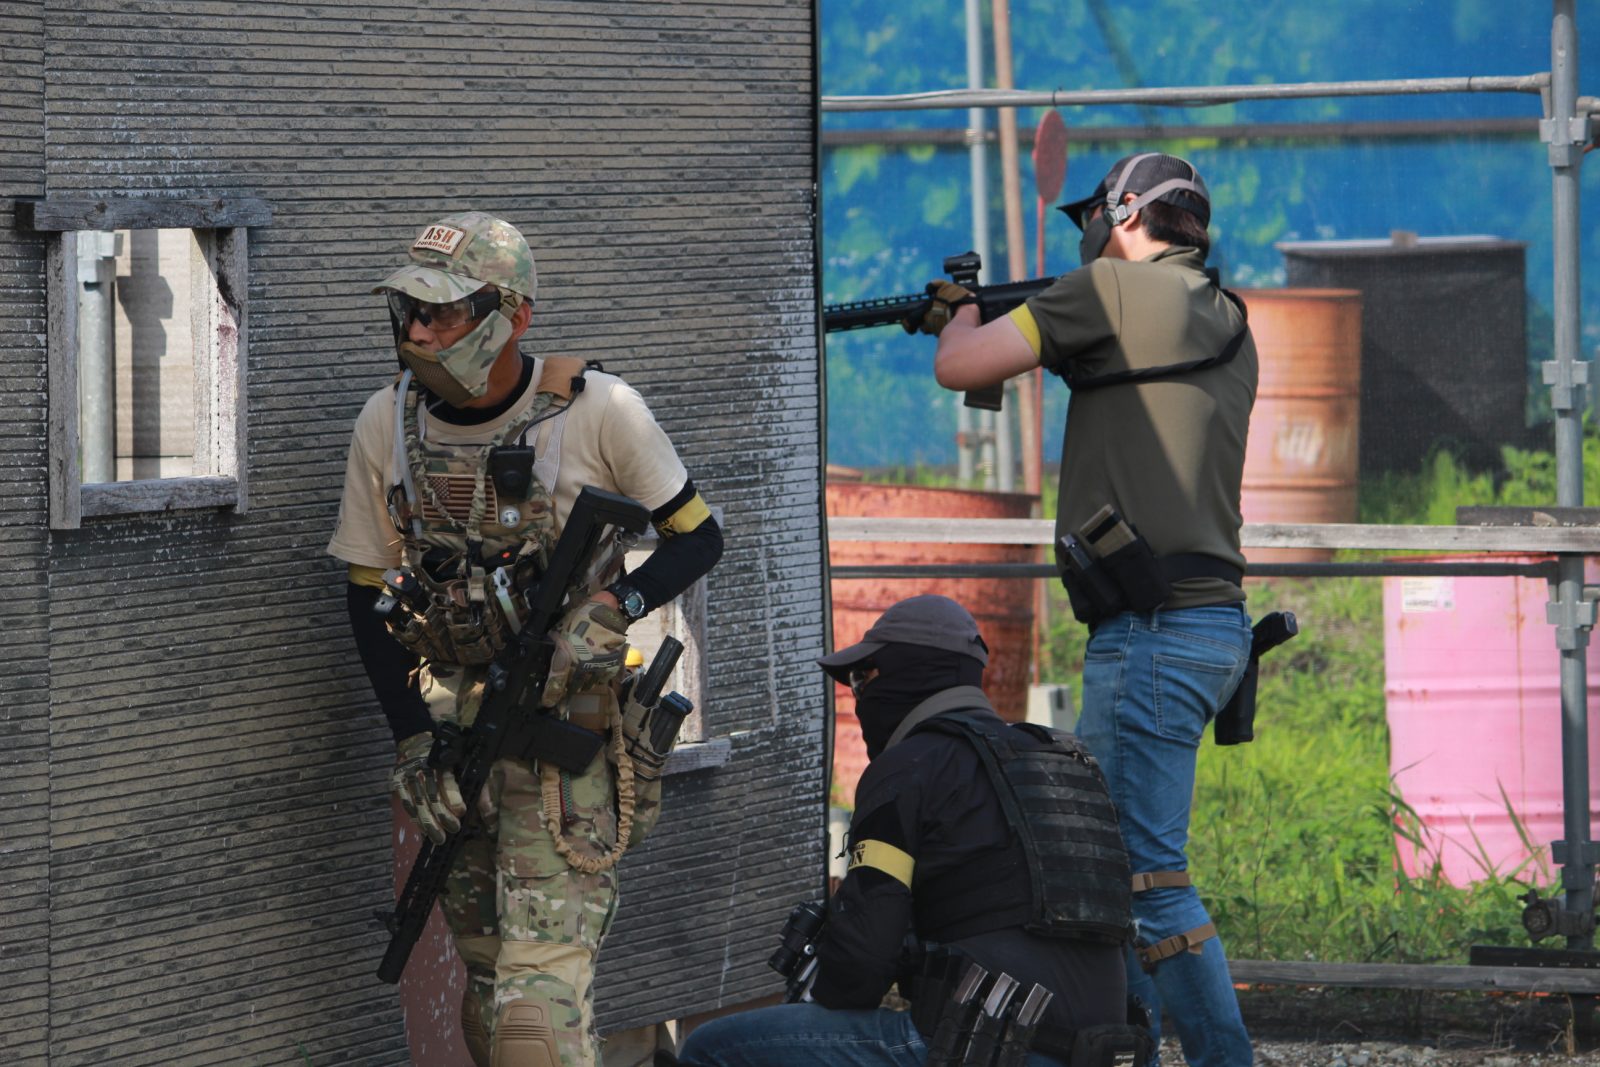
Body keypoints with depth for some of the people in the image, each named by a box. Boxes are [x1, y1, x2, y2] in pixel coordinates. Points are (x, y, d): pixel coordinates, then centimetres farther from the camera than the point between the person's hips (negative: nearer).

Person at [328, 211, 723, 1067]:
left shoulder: (594, 410, -11)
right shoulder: (387, 425, -1)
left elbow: (699, 537, -1)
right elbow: (368, 593, 6)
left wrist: (616, 607, -20)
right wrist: (414, 740, -3)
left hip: (565, 726, -5)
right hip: (452, 722, 5)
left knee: (540, 991, -15)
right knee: (485, 988, 11)